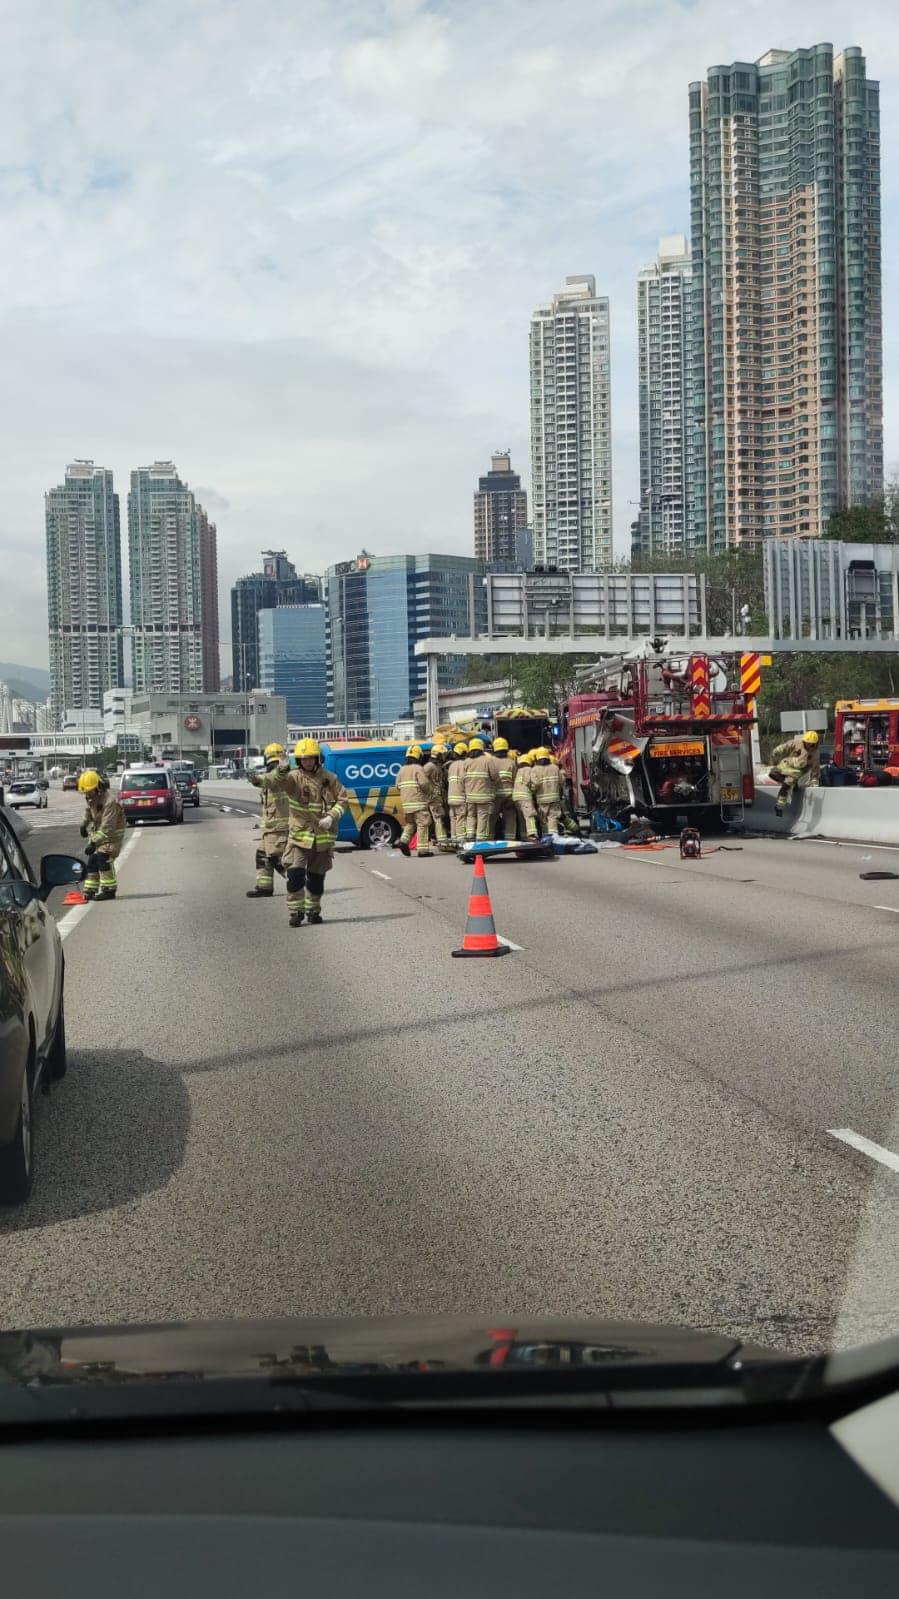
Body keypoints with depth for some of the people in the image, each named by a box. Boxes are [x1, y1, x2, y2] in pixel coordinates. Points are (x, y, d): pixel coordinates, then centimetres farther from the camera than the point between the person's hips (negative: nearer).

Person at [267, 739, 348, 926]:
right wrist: (281, 770, -45)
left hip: (323, 836, 2)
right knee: (295, 874, -12)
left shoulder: (328, 778, 2)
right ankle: (296, 912, -2)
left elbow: (343, 799, 5)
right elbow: (275, 784, -24)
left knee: (317, 877, 13)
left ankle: (313, 911, 28)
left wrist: (331, 817, -11)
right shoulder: (293, 777, -5)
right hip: (299, 835, -2)